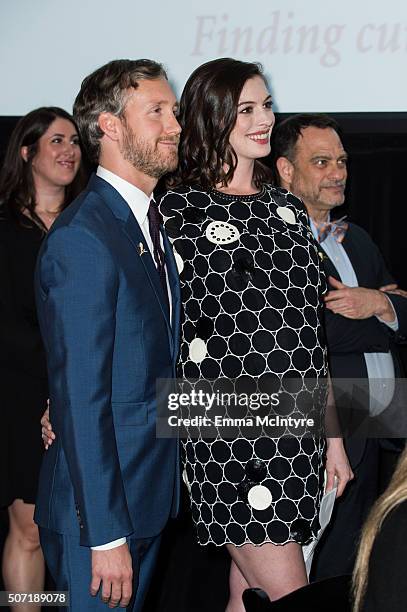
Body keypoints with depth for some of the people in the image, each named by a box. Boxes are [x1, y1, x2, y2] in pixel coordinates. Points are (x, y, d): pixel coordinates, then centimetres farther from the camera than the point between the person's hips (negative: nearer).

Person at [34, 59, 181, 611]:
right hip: (100, 506, -9)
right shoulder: (83, 238, -19)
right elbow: (80, 397, -22)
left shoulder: (151, 223, 11)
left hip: (150, 495, 9)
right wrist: (106, 536, -21)